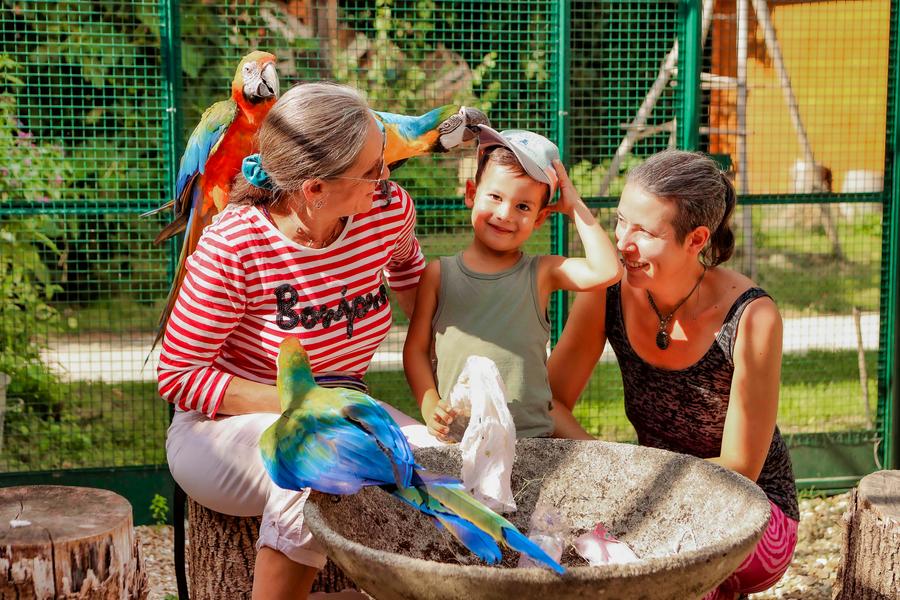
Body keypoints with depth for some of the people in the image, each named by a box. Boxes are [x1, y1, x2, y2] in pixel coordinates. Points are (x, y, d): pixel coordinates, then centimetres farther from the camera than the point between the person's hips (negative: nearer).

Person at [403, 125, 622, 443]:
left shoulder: (541, 273, 6)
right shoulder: (439, 274, 8)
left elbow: (607, 271, -10)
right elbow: (416, 348, 11)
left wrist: (575, 208, -1)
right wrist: (430, 407, -5)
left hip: (533, 437, 1)